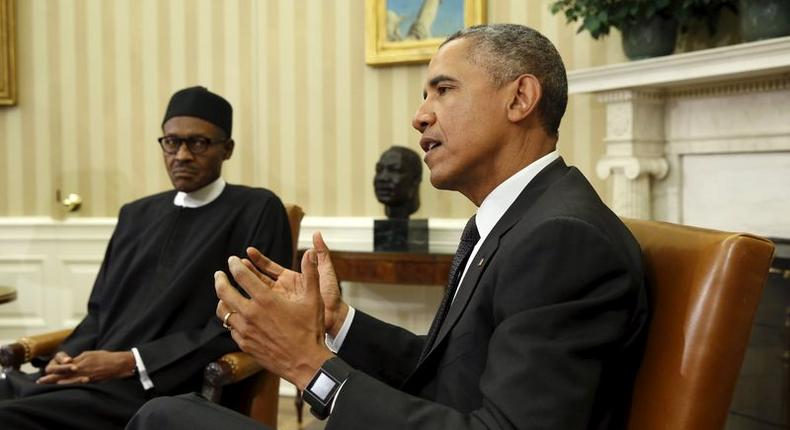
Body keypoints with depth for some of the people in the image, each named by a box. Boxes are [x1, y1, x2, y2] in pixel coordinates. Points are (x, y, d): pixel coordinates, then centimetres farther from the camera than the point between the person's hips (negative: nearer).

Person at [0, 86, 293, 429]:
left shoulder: (257, 211, 1)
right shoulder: (137, 215, 19)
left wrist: (131, 362, -13)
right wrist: (69, 355, -2)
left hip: (167, 391, -6)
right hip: (91, 373, 6)